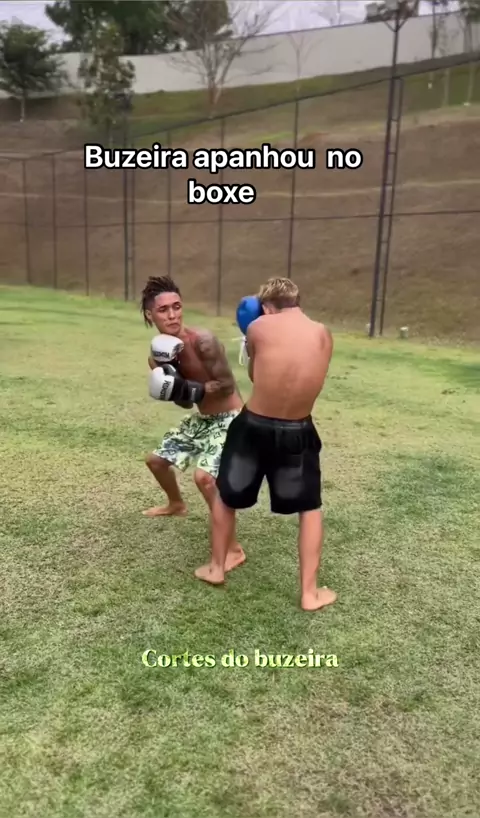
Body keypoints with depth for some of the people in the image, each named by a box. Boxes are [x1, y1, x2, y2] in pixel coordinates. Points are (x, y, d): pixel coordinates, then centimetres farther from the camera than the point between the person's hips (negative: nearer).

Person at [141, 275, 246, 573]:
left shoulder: (203, 341, -26)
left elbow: (227, 385, -23)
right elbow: (186, 401, 0)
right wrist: (170, 384, -19)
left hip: (230, 419, -8)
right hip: (201, 419, 8)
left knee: (204, 475, -28)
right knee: (156, 459, 19)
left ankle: (233, 549, -10)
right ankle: (176, 504, 50)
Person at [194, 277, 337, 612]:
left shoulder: (259, 327, -7)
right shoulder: (324, 335, 0)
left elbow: (253, 374, 7)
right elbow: (308, 377, 10)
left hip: (253, 427, -1)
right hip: (298, 434, 1)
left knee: (226, 496, 23)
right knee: (311, 509, 20)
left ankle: (216, 568, 37)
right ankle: (310, 592, 22)